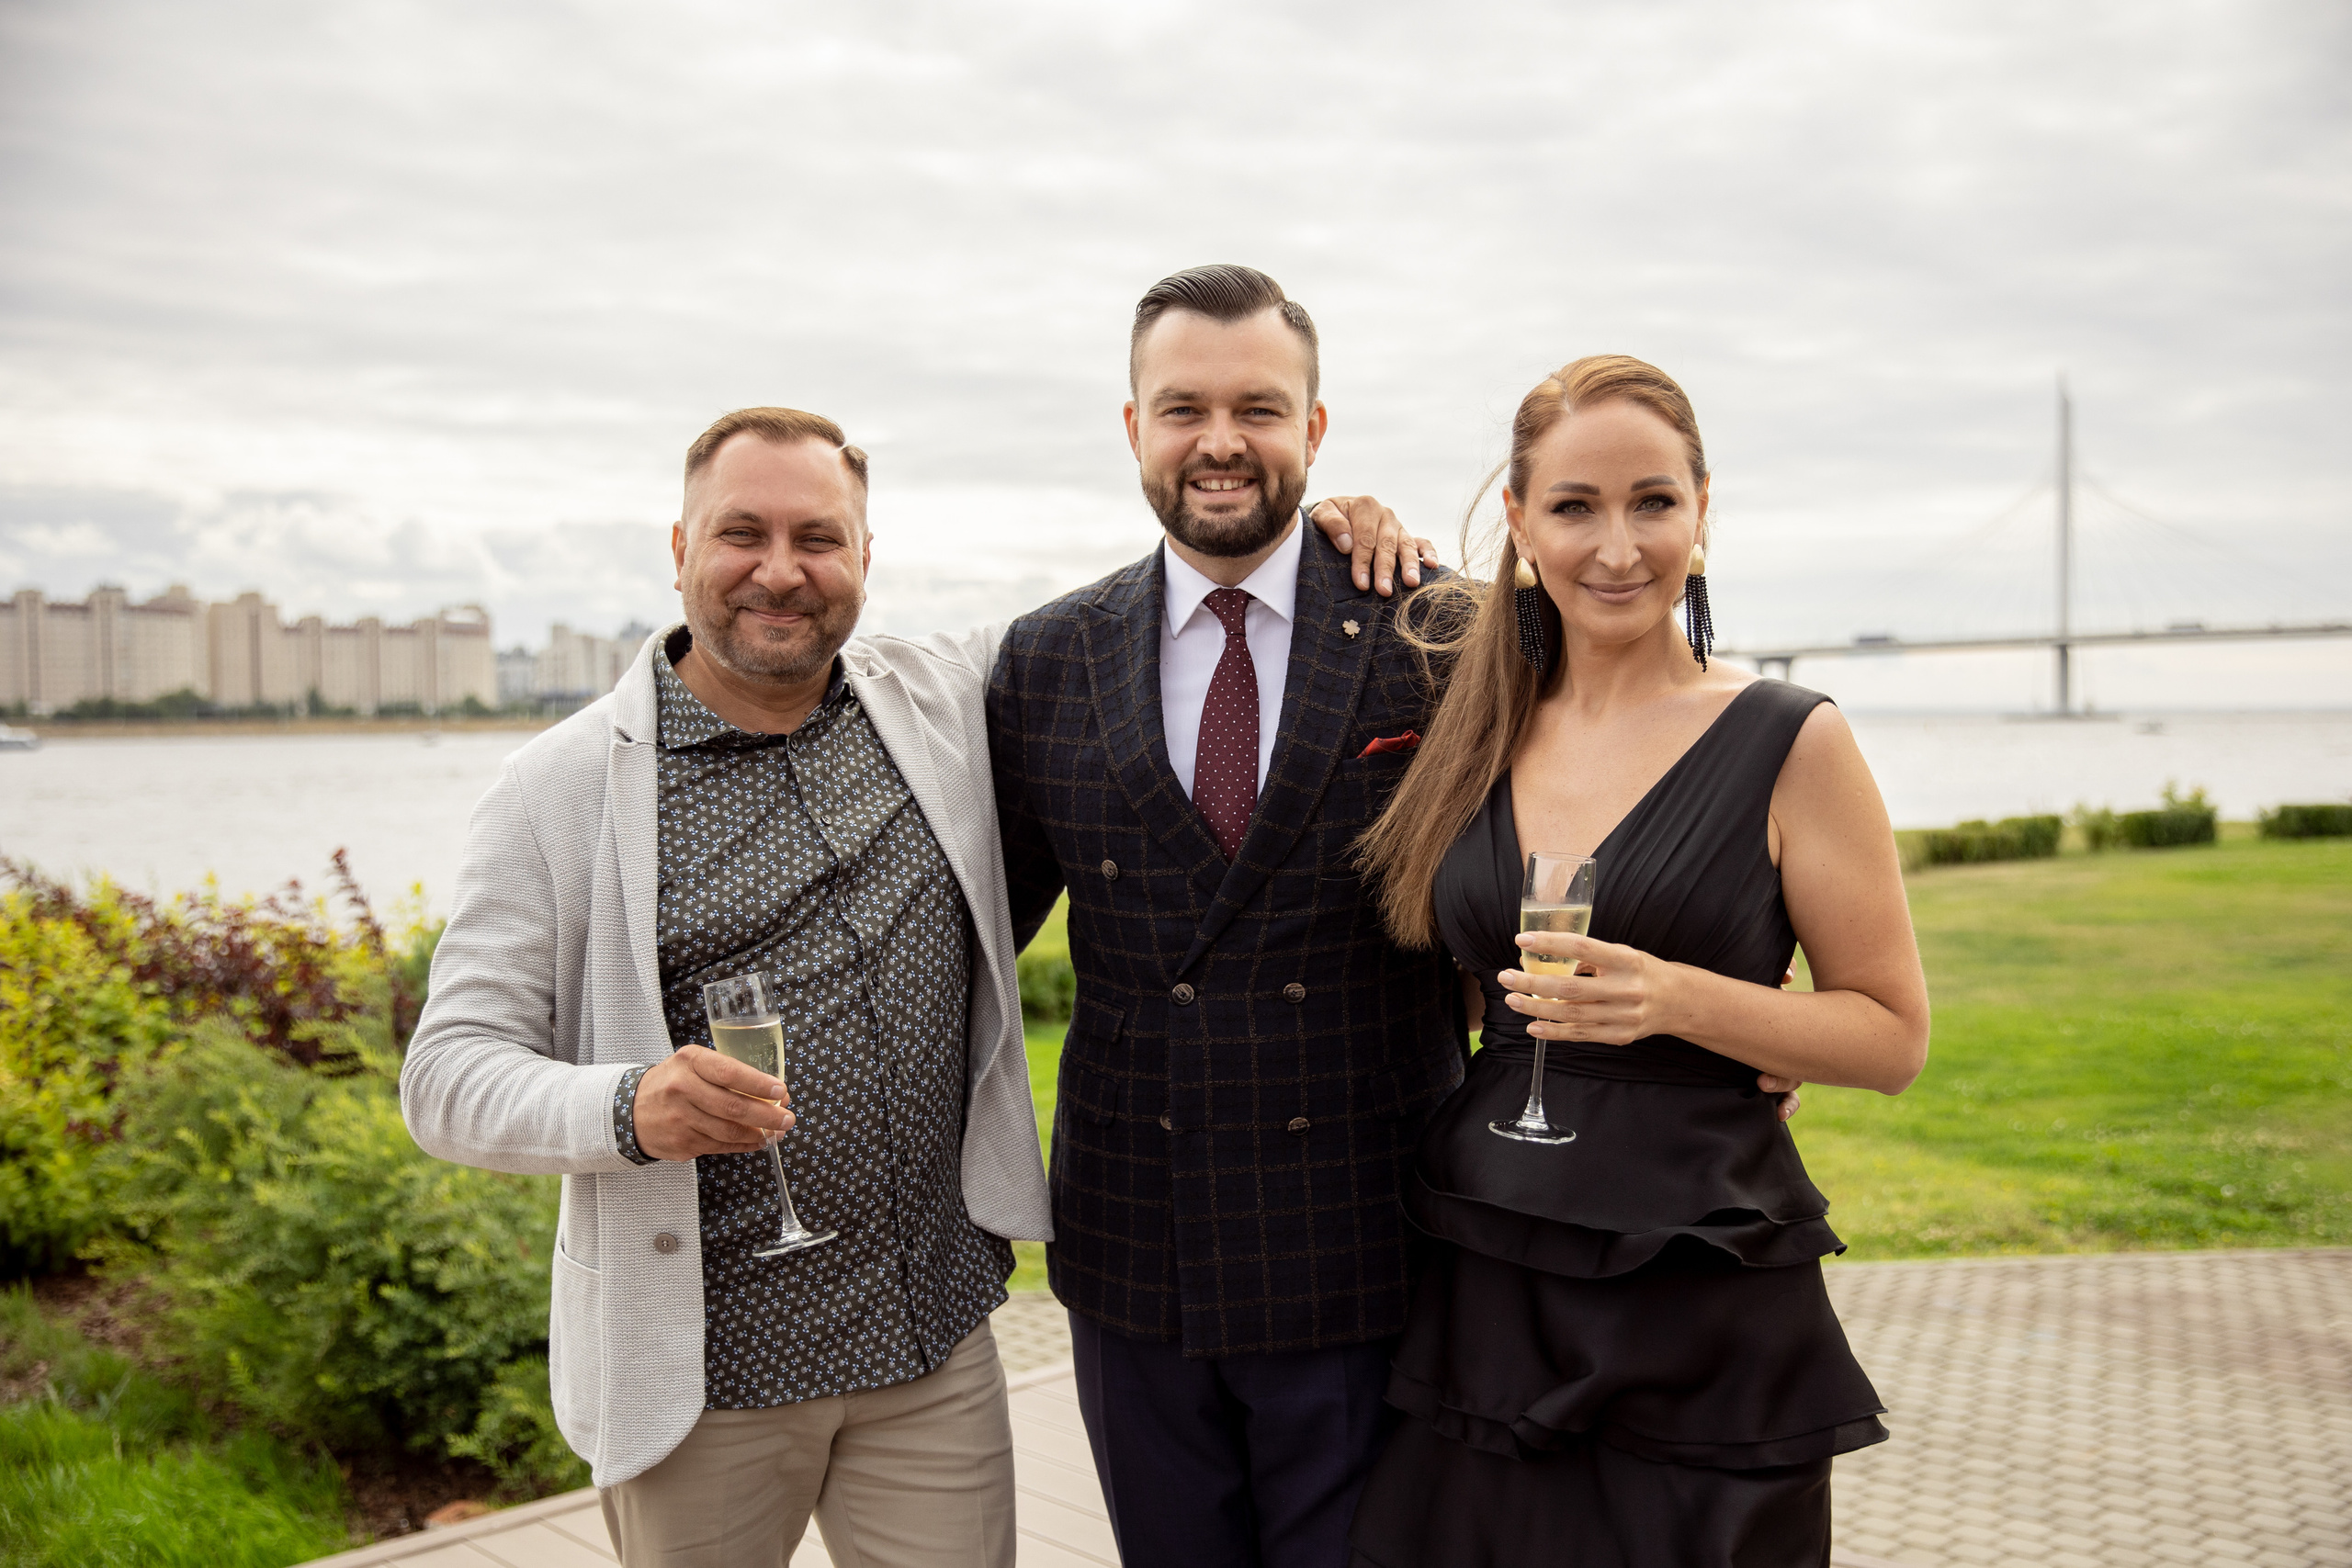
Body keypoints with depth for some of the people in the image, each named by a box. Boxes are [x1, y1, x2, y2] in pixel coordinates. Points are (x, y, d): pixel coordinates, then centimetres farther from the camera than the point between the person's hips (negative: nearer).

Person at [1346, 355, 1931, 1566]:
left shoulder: (1788, 743, -6)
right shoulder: (1483, 720, 5)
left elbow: (1893, 1036, -3)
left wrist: (1675, 998, -20)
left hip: (1705, 1322, -3)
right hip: (1484, 1296, 4)